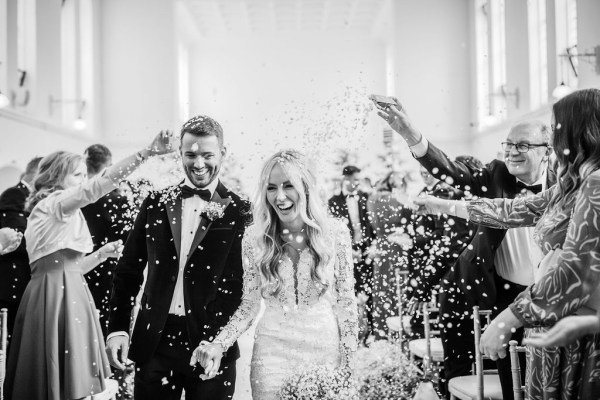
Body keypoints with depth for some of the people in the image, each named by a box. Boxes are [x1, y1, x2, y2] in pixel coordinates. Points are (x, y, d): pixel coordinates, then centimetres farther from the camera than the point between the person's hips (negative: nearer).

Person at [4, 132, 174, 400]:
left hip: (68, 292, 9)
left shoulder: (63, 215, 21)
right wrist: (148, 152, -31)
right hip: (56, 294, -9)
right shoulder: (53, 204, -8)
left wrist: (102, 253, 12)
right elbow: (99, 186, -25)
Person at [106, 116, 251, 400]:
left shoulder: (239, 212, -2)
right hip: (154, 343, 2)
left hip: (213, 344, -2)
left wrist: (222, 339, -15)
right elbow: (128, 270, 10)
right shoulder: (156, 203, 6)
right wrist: (117, 329, 3)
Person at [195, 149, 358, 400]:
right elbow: (249, 306, 0)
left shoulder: (335, 232, -8)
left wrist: (348, 365, -2)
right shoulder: (255, 238, -6)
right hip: (273, 349, 0)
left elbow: (345, 302, -2)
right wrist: (219, 344, -14)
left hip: (325, 350, 0)